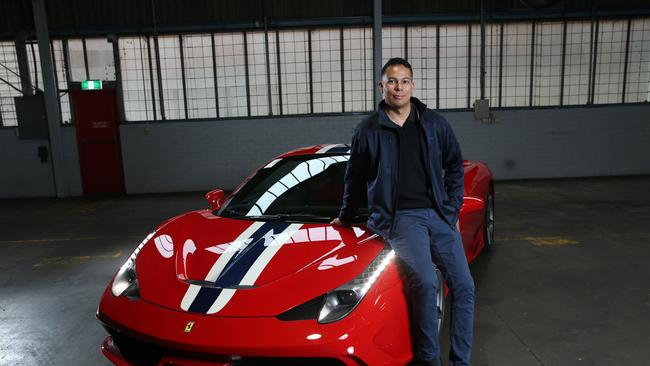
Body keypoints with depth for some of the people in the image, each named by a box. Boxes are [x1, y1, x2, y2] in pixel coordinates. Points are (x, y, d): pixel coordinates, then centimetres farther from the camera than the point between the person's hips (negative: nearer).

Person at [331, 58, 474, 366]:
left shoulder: (435, 124, 9)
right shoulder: (367, 130, 2)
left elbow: (454, 165, 19)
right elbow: (354, 180, 12)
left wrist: (453, 208, 11)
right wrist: (345, 218, 21)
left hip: (438, 214, 4)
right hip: (399, 217, -4)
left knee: (463, 285, -2)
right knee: (425, 281, -26)